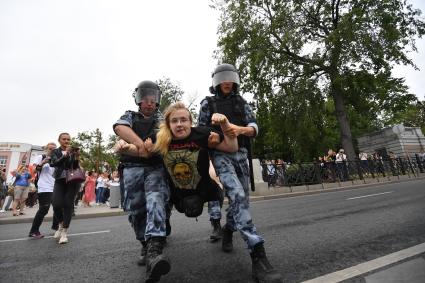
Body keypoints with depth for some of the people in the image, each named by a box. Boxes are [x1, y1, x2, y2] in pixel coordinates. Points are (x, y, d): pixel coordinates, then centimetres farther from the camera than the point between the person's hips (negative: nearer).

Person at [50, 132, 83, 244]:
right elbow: (54, 163, -13)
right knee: (57, 204, -11)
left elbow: (76, 167, 0)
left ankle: (64, 232, 8)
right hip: (60, 181, 1)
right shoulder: (55, 151, 6)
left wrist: (77, 157, -17)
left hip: (73, 180, -1)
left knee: (68, 204, -2)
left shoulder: (73, 151, 4)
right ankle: (60, 224, 20)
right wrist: (65, 153, -26)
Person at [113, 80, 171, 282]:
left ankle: (154, 251, -34)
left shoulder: (162, 118, 20)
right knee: (135, 210, 4)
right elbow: (120, 128, -6)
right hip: (132, 167, 1)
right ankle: (146, 246, 22)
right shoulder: (130, 116, 17)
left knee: (156, 201, -24)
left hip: (156, 167, -1)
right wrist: (139, 142, -24)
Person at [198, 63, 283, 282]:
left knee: (241, 199, 9)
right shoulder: (207, 103, 7)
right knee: (237, 195, -25)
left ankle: (228, 230, 39)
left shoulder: (241, 102, 14)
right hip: (220, 154, -4)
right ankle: (258, 256, -25)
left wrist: (240, 129, -17)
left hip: (241, 154, 5)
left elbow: (254, 128, 4)